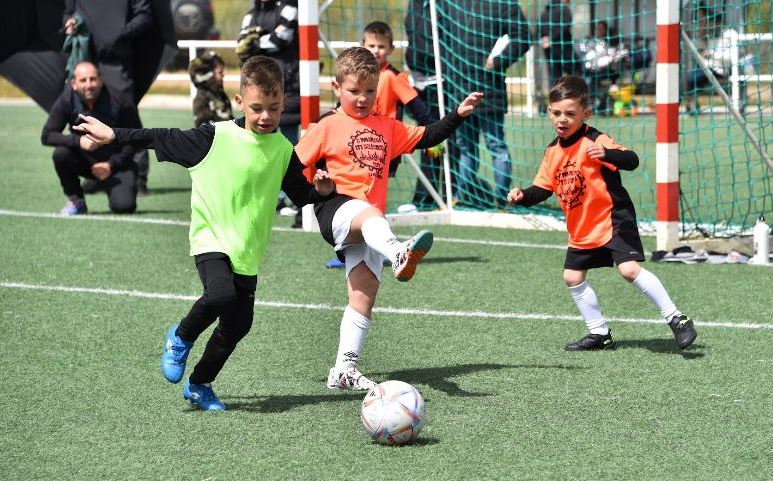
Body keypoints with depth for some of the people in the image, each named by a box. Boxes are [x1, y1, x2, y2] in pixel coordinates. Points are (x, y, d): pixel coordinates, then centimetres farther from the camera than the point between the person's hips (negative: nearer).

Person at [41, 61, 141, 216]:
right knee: (60, 153, -30)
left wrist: (111, 164, -16)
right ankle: (76, 201, -7)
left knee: (123, 206, -25)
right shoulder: (67, 100, -14)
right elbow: (46, 136, -17)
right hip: (84, 161, 2)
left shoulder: (120, 101, -18)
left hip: (116, 163, -2)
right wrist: (78, 141, -33)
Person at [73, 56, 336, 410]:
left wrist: (321, 190, -8)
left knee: (237, 326, 4)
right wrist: (114, 135, 1)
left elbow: (302, 194, 13)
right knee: (221, 295, -30)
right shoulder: (216, 137, -9)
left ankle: (199, 385, 29)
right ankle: (180, 338, 2)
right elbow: (163, 139, 0)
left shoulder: (283, 151, 1)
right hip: (211, 240, -4)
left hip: (247, 251, 4)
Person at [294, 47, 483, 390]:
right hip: (337, 209, -6)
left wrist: (459, 114, 15)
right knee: (370, 214, -40)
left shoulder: (386, 127, 20)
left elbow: (425, 137, 23)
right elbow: (295, 165, 3)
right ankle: (400, 254, -75)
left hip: (367, 224, 6)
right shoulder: (328, 127, 5)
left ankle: (344, 369, 2)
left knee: (364, 292, -1)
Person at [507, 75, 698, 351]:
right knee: (572, 277, 12)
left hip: (613, 219, -9)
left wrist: (606, 154, -49)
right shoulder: (553, 151, 5)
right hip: (581, 230, 9)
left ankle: (676, 319, -15)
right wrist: (523, 196, -9)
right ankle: (599, 334, 26)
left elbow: (631, 160, -30)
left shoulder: (594, 141, -17)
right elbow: (542, 189, 11)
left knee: (629, 268, -23)